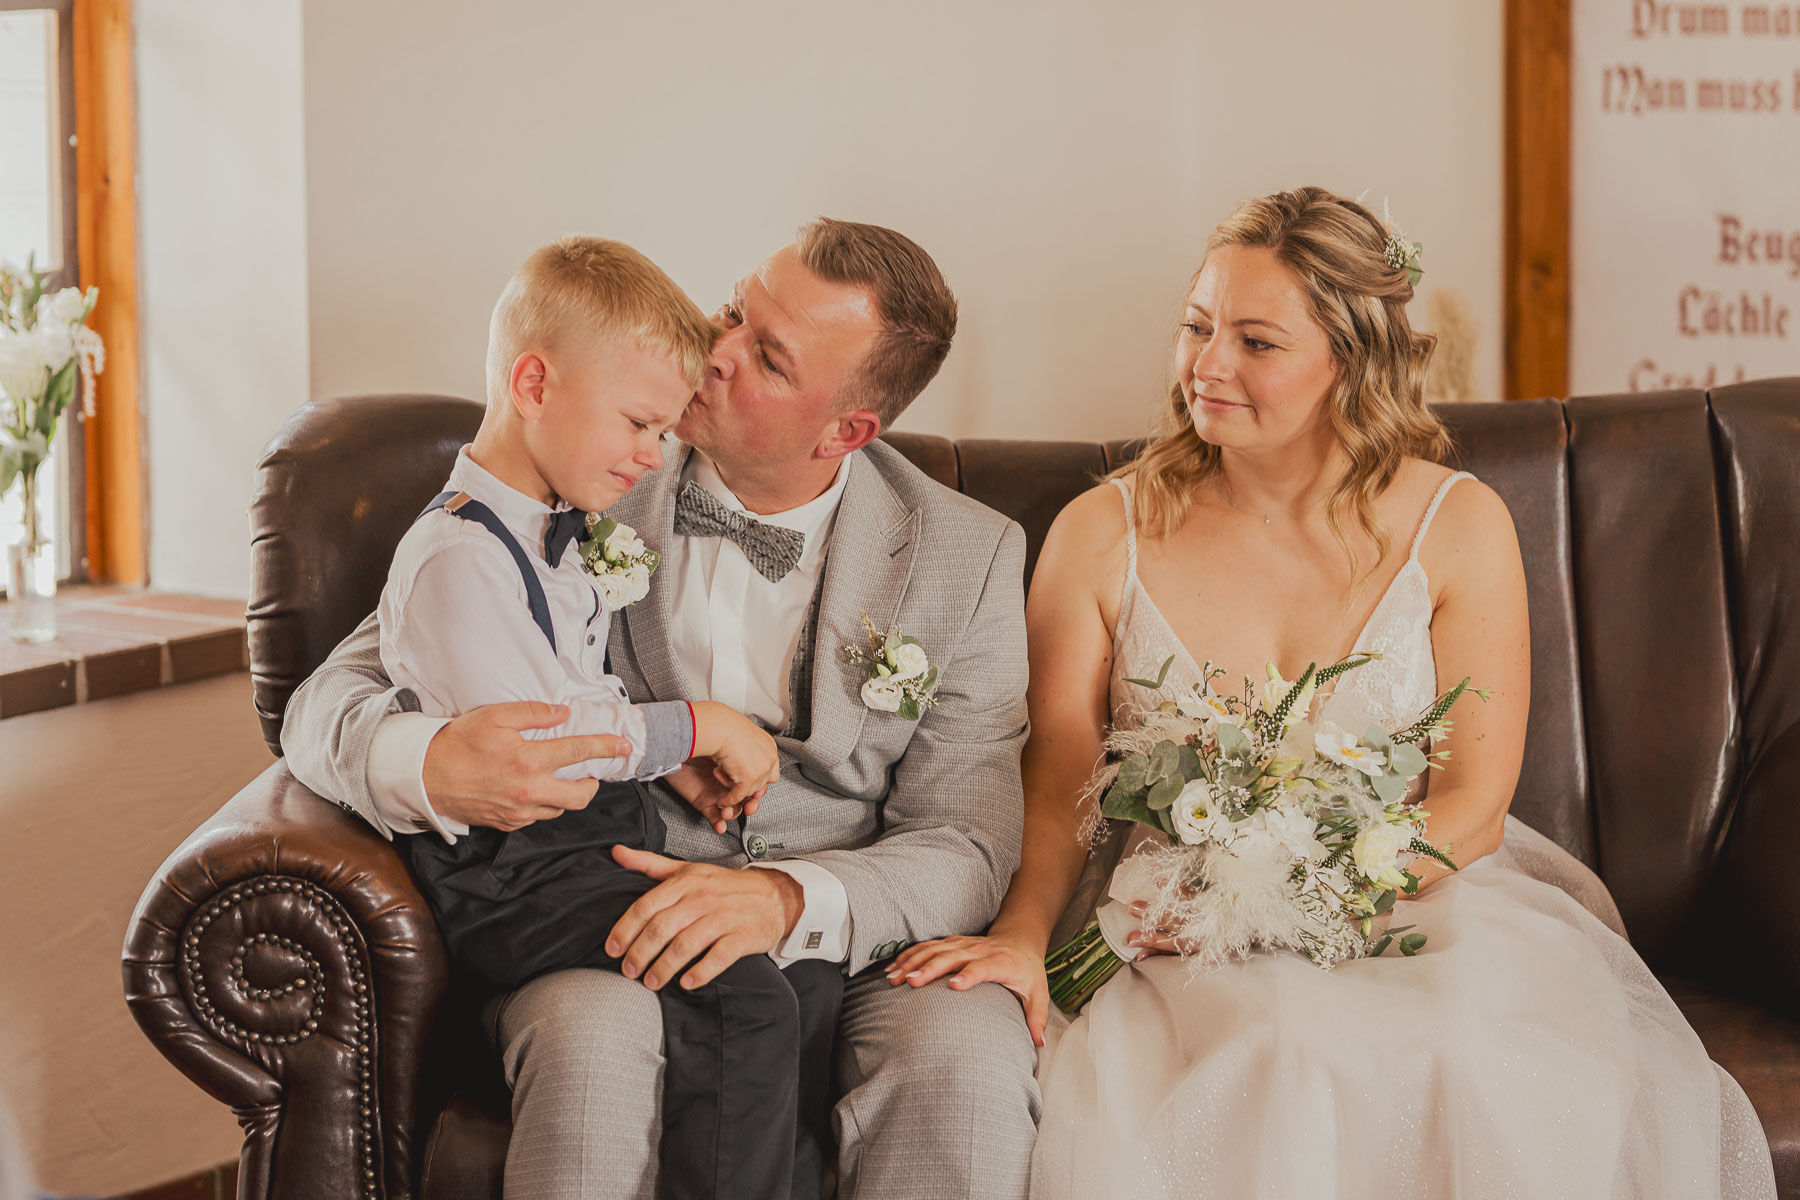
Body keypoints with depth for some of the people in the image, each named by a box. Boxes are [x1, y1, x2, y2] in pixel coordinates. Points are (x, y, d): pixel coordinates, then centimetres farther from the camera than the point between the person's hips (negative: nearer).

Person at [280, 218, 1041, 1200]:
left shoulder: (968, 557, 4)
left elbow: (968, 848, -3)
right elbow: (327, 708, 2)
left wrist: (787, 899, -25)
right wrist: (428, 767, -25)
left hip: (856, 948, 1)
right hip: (600, 936, 0)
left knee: (967, 1056, -33)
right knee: (591, 1036, -35)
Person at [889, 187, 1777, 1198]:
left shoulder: (1459, 526, 2)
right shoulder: (1103, 535, 3)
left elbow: (1473, 803, -3)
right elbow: (1056, 791, 0)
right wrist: (1022, 934, -23)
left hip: (1417, 911, 1)